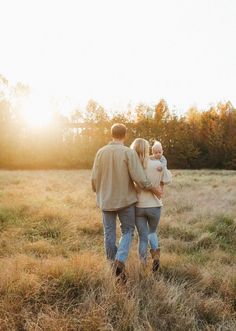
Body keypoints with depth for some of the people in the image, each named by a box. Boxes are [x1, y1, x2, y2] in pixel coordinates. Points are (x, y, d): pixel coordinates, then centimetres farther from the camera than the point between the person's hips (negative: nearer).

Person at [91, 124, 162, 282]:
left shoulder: (101, 152, -2)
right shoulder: (129, 152, -12)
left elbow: (95, 178, 1)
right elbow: (139, 178, -16)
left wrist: (98, 192, 20)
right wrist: (155, 189, -1)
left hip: (106, 200, 3)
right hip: (125, 199, -2)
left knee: (109, 234, 13)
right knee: (127, 231, 11)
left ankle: (113, 262, 23)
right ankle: (120, 260, -8)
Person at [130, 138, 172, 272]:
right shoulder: (157, 164, -11)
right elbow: (168, 180, 1)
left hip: (138, 206, 0)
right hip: (154, 206, 0)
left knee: (143, 237, 14)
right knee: (152, 232, 22)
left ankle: (143, 264, 15)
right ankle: (155, 252, -3)